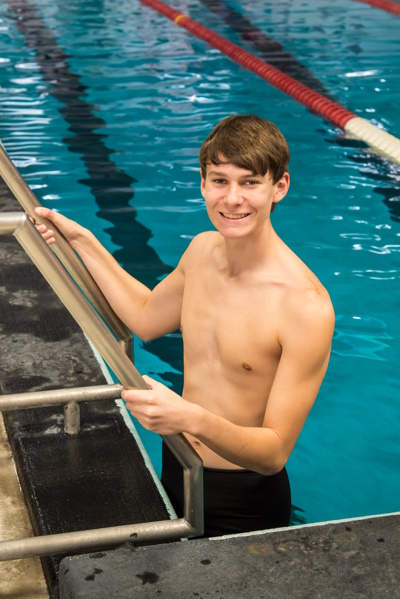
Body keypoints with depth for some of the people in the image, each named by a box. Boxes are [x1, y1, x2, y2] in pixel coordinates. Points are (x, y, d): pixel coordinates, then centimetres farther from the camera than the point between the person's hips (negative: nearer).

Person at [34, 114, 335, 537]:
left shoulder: (306, 306, -27)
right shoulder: (203, 249, -5)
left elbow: (275, 452, -25)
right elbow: (147, 318, 15)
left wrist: (193, 419, -42)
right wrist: (82, 241, 14)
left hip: (244, 503, -6)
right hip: (175, 473, 7)